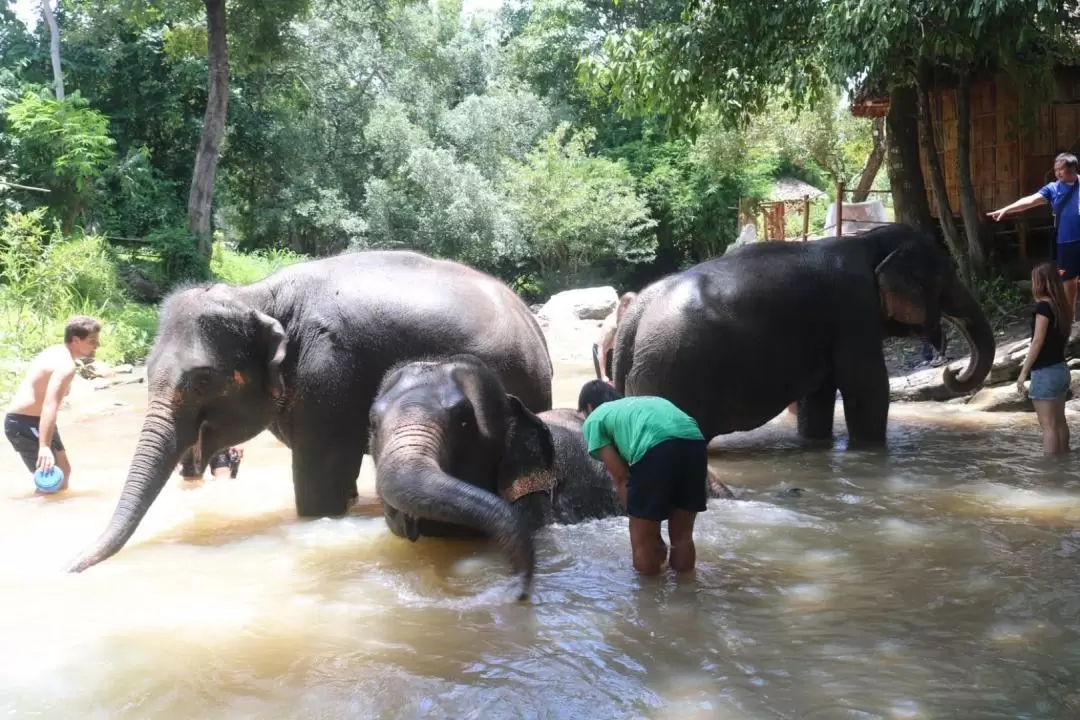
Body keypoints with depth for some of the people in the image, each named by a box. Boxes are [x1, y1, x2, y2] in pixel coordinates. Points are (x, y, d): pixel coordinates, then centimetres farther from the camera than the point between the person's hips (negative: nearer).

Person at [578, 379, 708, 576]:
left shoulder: (594, 420, 25)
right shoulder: (644, 402, 41)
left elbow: (621, 478, 14)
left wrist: (652, 537, 19)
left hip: (656, 448, -6)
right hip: (695, 442, 6)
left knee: (644, 541, 13)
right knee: (682, 535, 22)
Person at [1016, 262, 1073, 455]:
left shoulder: (1043, 306, -16)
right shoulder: (1062, 306, 7)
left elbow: (1038, 341, -18)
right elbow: (1062, 338, 13)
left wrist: (1023, 372, -15)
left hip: (1045, 372, -8)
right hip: (1061, 369, 8)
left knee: (1048, 425, -4)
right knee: (1059, 421, 15)